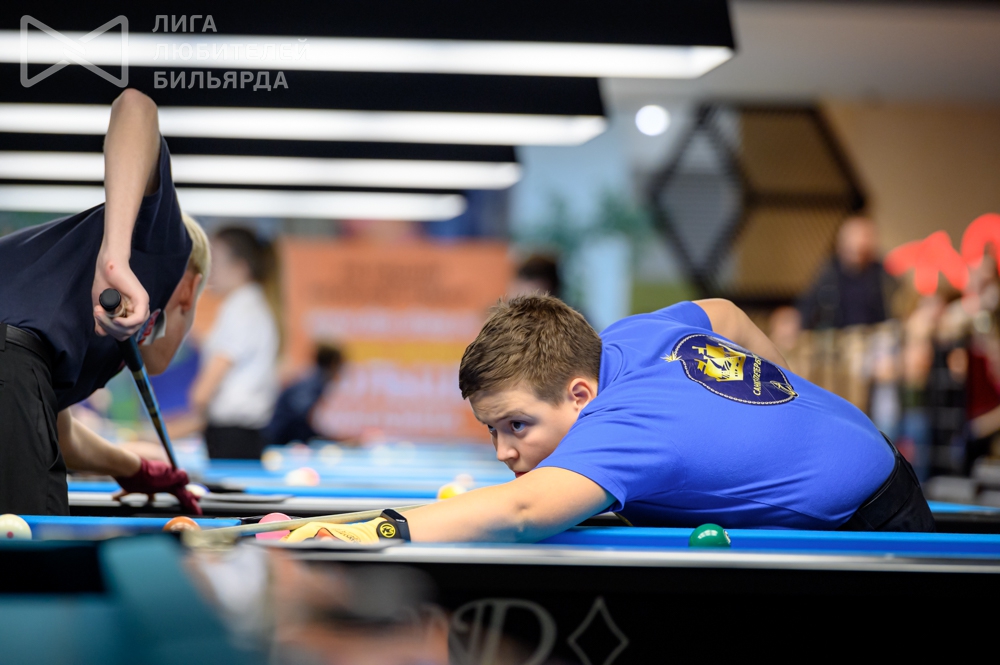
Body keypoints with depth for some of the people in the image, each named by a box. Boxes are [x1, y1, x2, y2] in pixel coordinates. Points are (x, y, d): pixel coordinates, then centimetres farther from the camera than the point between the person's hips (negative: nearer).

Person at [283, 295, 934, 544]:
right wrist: (792, 404, 25)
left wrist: (381, 530, -73)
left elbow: (520, 510, -60)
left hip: (871, 526, -10)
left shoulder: (621, 429, -40)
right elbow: (724, 315, 11)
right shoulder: (632, 335, -11)